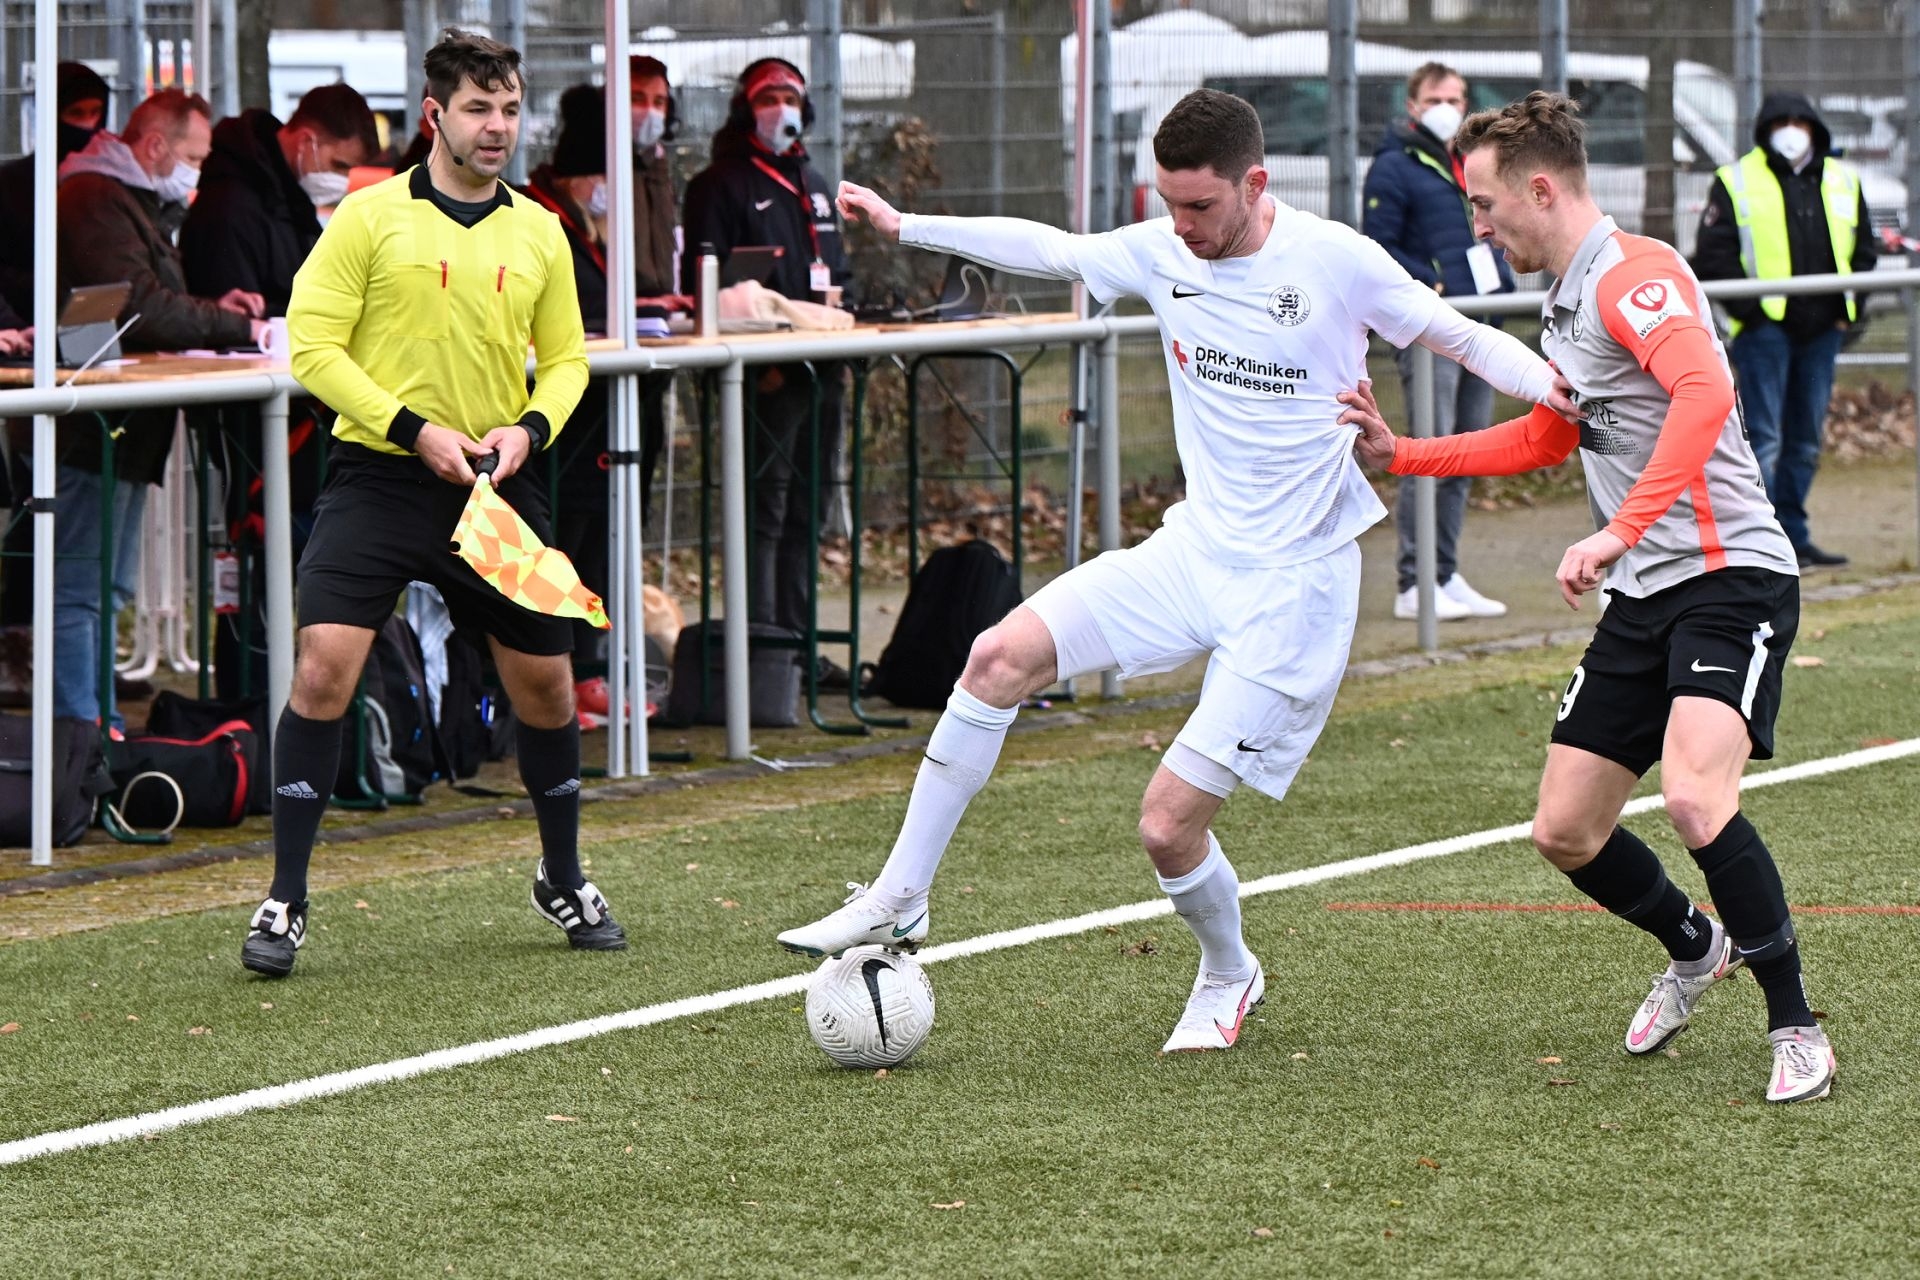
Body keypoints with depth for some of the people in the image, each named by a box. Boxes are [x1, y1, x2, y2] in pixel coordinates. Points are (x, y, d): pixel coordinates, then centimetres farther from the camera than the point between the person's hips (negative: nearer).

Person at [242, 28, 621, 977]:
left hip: (496, 488, 4)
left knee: (545, 683, 9)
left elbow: (565, 360, 16)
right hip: (376, 476, -4)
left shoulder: (538, 233, 9)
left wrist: (529, 426, -6)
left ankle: (563, 883, 32)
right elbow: (312, 345, -7)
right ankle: (284, 905, -8)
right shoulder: (371, 216, -4)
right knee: (323, 668, -17)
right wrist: (415, 430, -16)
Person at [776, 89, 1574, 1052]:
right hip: (1194, 550, 6)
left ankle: (1228, 979, 23)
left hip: (1292, 588, -6)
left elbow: (1463, 340, -5)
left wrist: (1565, 392, -23)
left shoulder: (1335, 261, -13)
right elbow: (1047, 250, 16)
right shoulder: (1162, 253, 1)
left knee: (1168, 824, -9)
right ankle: (898, 902, -1)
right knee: (1000, 656, -12)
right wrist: (903, 227, 18)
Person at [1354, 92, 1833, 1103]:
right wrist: (1401, 455, 29)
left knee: (1694, 798, -29)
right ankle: (1694, 949, 36)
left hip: (1731, 576, -10)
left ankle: (1795, 1028, -15)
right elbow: (1545, 437, 34)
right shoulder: (1564, 304, 17)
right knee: (1564, 832, 8)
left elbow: (1705, 396, -32)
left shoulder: (1634, 273, -14)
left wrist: (1618, 533, -37)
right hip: (1643, 599, 10)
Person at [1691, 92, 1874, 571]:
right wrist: (1747, 308, -12)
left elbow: (1862, 249, 21)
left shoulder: (1842, 182, 13)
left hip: (1822, 329, 5)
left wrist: (1850, 308, 8)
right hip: (1766, 328, -5)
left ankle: (1794, 533, 18)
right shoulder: (1736, 182, -1)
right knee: (1764, 438, -8)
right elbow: (1712, 255, -4)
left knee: (1807, 438, 10)